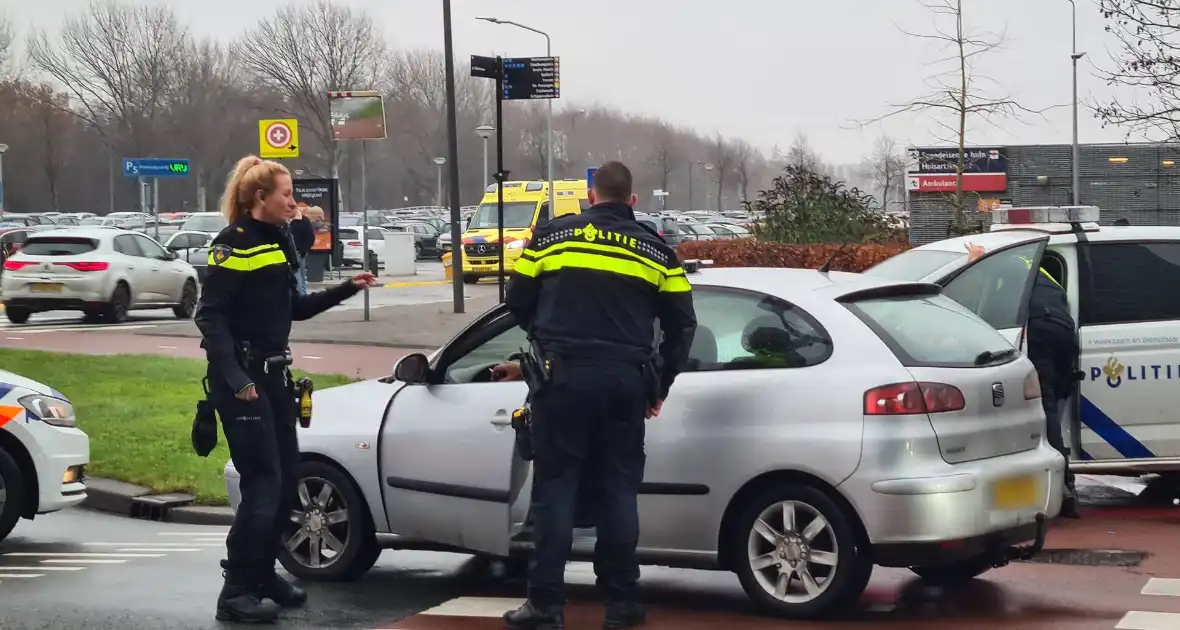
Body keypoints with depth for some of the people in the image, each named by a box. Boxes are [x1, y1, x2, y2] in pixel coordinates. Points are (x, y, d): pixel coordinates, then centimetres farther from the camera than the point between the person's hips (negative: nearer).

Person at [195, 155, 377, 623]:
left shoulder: (279, 242, 13)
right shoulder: (235, 244, -13)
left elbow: (293, 308, 21)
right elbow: (210, 315, -18)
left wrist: (346, 289, 13)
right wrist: (234, 377, -25)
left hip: (274, 373, 9)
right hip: (240, 378, -9)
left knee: (286, 478, 11)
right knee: (263, 481, -11)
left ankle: (263, 575, 24)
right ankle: (236, 592, -7)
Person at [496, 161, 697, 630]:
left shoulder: (552, 236, 3)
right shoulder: (655, 251, 8)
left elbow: (518, 303, 7)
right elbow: (682, 325, 8)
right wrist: (660, 385, 18)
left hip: (564, 376, -2)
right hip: (626, 381, 2)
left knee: (556, 487, 2)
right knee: (618, 489, 8)